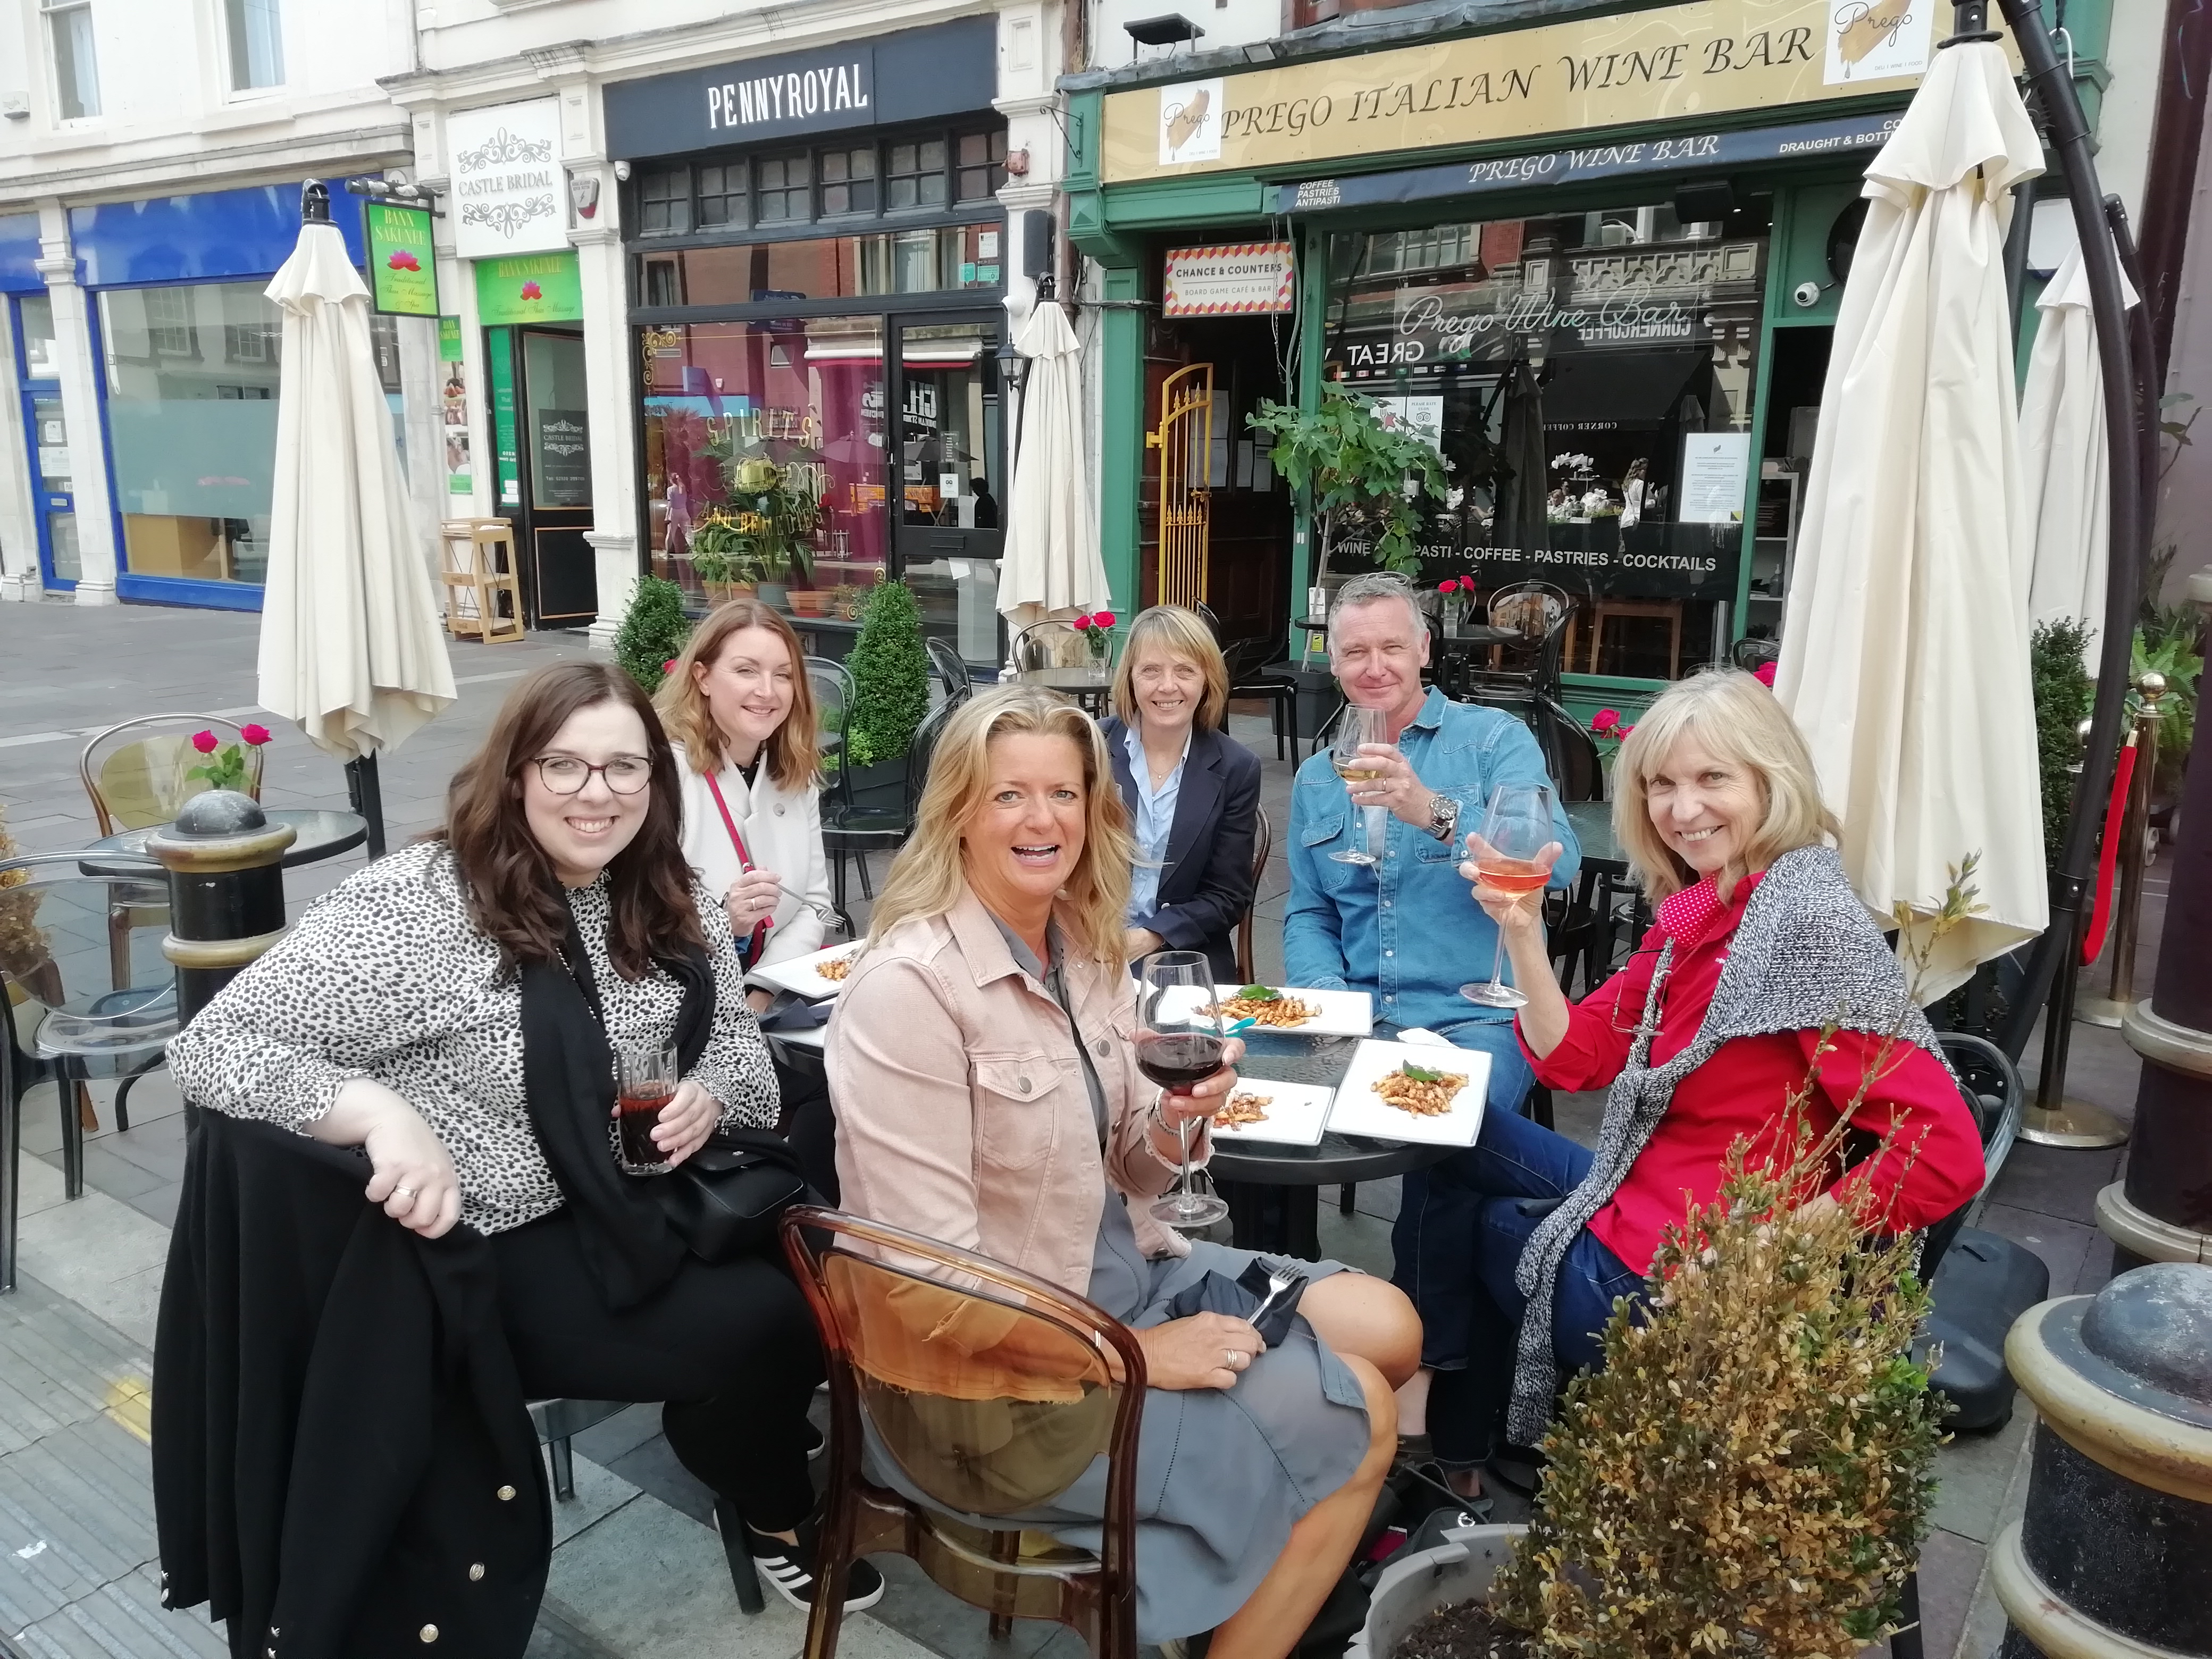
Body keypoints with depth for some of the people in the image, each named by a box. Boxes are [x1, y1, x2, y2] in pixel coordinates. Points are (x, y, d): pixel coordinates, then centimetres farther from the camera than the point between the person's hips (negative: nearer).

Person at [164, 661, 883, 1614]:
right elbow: (213, 1045, -19)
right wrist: (385, 1113, -36)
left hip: (646, 1202, 6)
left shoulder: (670, 902, 1)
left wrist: (711, 1095, -12)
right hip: (500, 1250, -6)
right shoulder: (412, 906, -17)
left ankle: (765, 1460, 18)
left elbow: (735, 1033, 13)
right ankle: (775, 1516, 14)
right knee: (759, 1324, -20)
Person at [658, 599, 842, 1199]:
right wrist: (721, 922, -30)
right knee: (826, 1095, -25)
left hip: (765, 1009, 6)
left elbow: (815, 906, 7)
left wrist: (758, 998, -8)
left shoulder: (795, 773, 8)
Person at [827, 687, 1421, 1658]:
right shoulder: (909, 984, -24)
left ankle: (1285, 1565, 27)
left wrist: (1177, 1121, -13)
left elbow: (1121, 1173, 9)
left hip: (1117, 1269, 8)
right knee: (1357, 1421, -7)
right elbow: (934, 1263, -24)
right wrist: (1133, 1353, -20)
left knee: (1386, 1327, 6)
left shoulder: (1087, 946, 2)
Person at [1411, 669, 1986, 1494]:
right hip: (1640, 1201, 8)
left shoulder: (1811, 923, -24)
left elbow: (1944, 1156, -27)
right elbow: (1573, 1057, 1)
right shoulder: (1697, 909, 3)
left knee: (1485, 1226, 11)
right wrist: (1521, 928, -12)